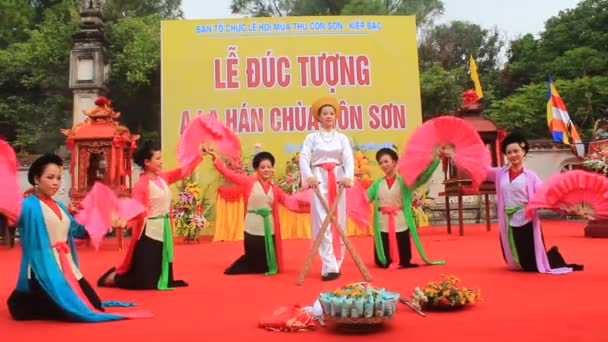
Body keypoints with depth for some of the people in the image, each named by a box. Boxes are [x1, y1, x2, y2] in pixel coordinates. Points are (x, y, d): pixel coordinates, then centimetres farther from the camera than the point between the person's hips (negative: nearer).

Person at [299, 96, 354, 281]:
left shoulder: (342, 138, 12)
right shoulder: (312, 137, 6)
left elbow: (349, 159, -3)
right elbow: (304, 158, -7)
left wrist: (348, 176, -23)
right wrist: (308, 176, -27)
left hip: (337, 180, 3)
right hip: (319, 180, -3)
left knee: (338, 222, 5)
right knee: (323, 222, -8)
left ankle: (336, 264, 15)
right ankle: (330, 267, -9)